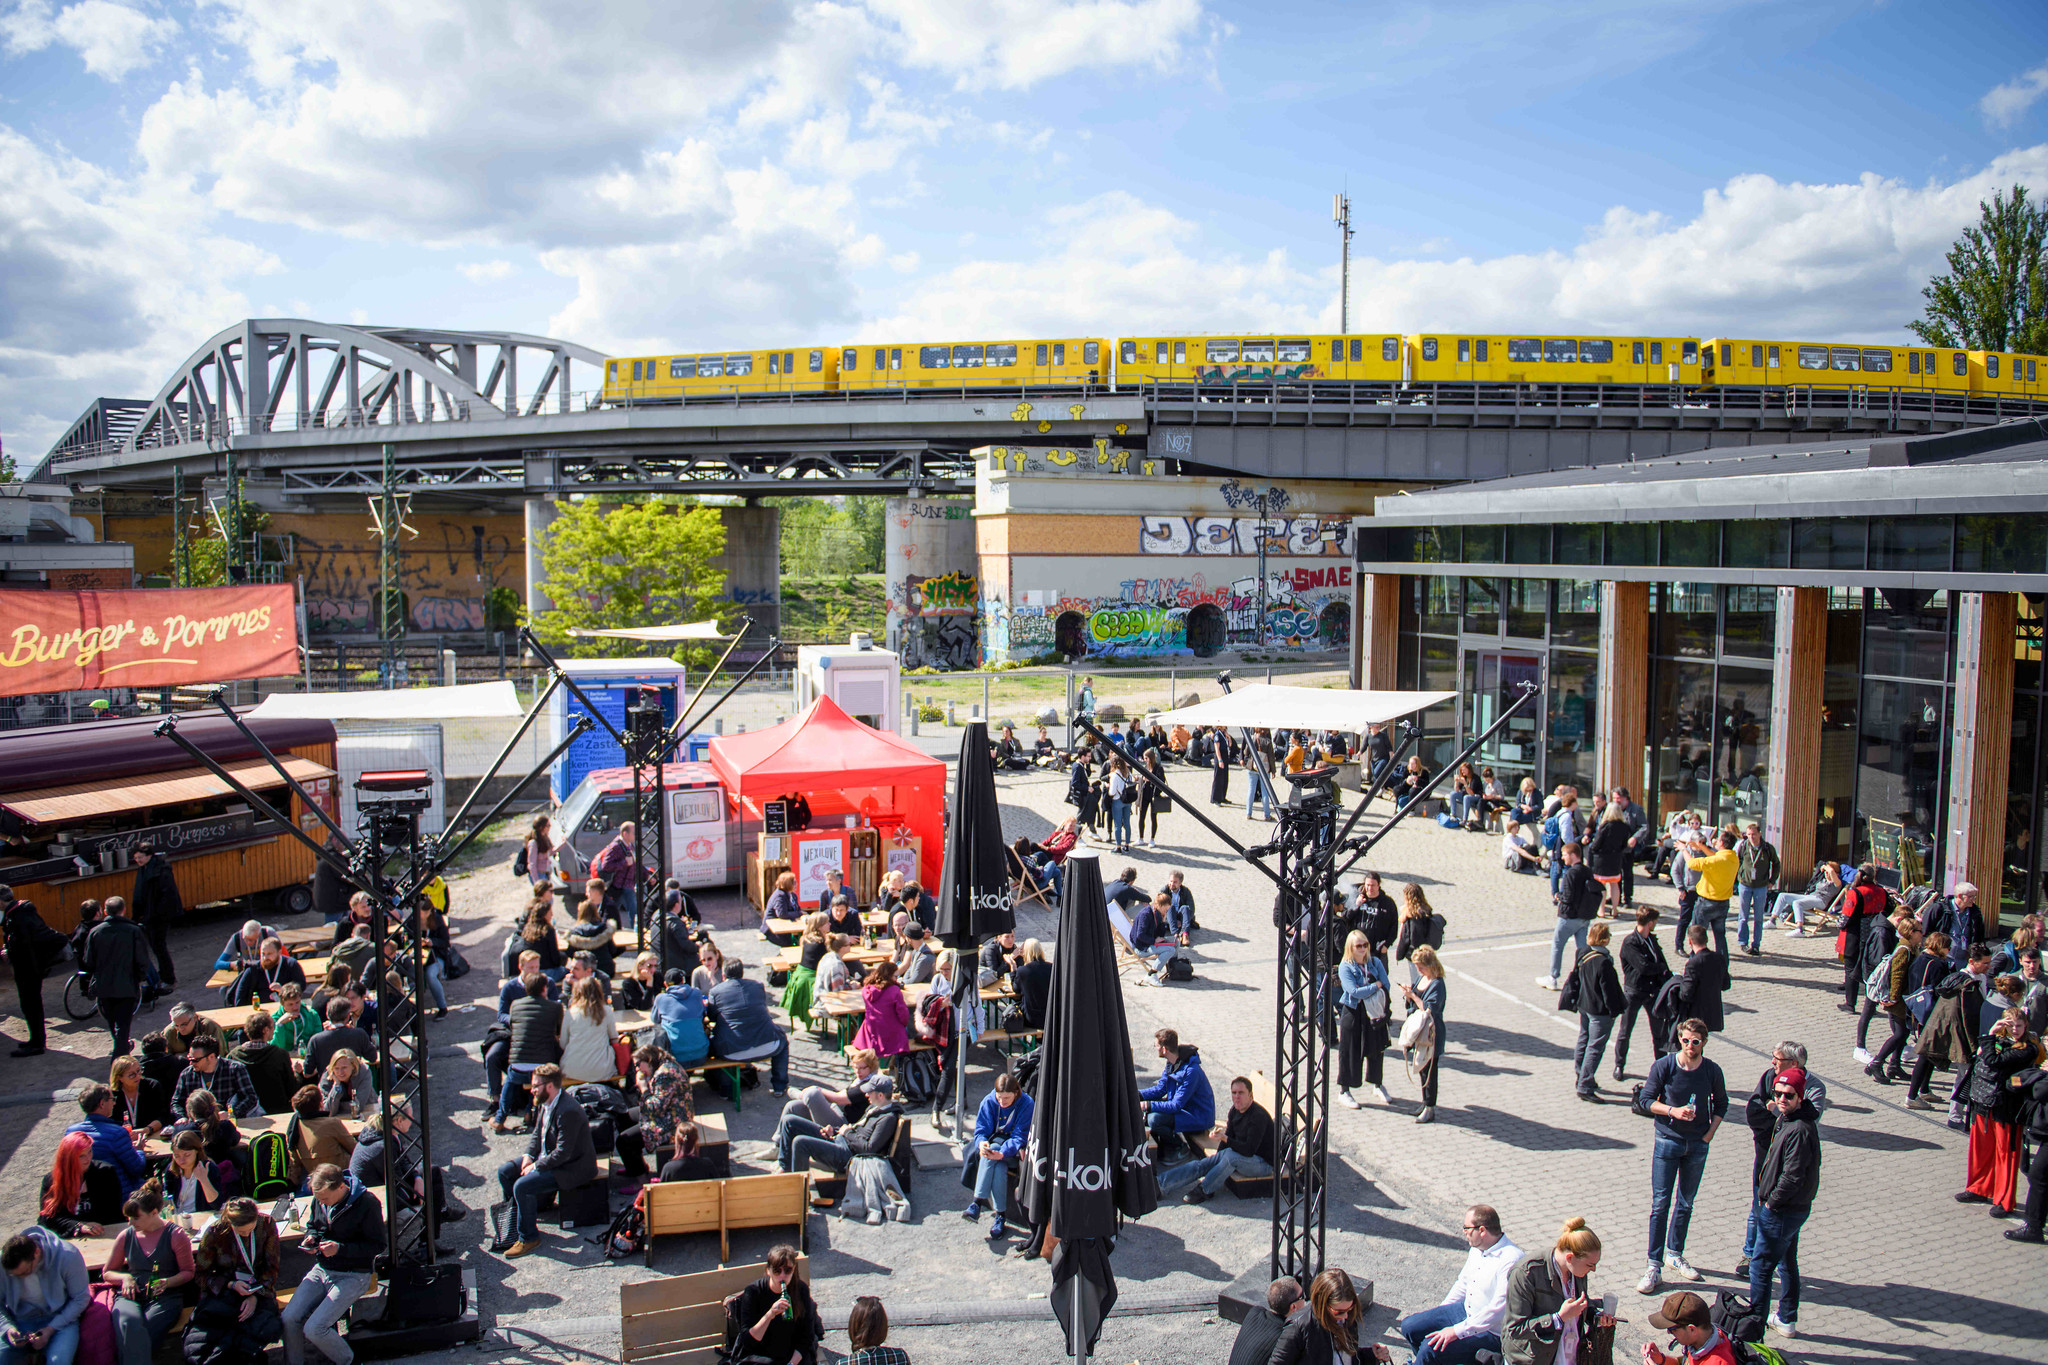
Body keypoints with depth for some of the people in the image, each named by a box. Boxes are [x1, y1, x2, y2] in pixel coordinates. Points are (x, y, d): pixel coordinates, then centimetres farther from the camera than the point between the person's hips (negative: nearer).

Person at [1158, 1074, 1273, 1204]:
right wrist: (1217, 1155, 7)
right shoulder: (1235, 1110, 3)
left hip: (1263, 1163, -8)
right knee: (1201, 1165, -8)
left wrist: (1225, 1139, -37)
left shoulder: (1258, 1116, -23)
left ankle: (1205, 1190, -20)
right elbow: (1229, 1136, 16)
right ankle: (1159, 1184, -14)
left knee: (1231, 1154, -36)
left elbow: (1249, 1150, -30)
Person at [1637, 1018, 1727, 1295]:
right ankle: (1654, 1265, 2)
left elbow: (1721, 1105, 10)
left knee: (1686, 1203, 13)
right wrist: (1673, 1111, -19)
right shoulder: (1663, 1066, -11)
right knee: (1660, 1204, -3)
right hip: (1667, 1141, -2)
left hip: (1697, 1145, 2)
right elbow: (1646, 1099, -4)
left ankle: (1674, 1254, 29)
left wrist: (1709, 1134, 1)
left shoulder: (1712, 1071, -5)